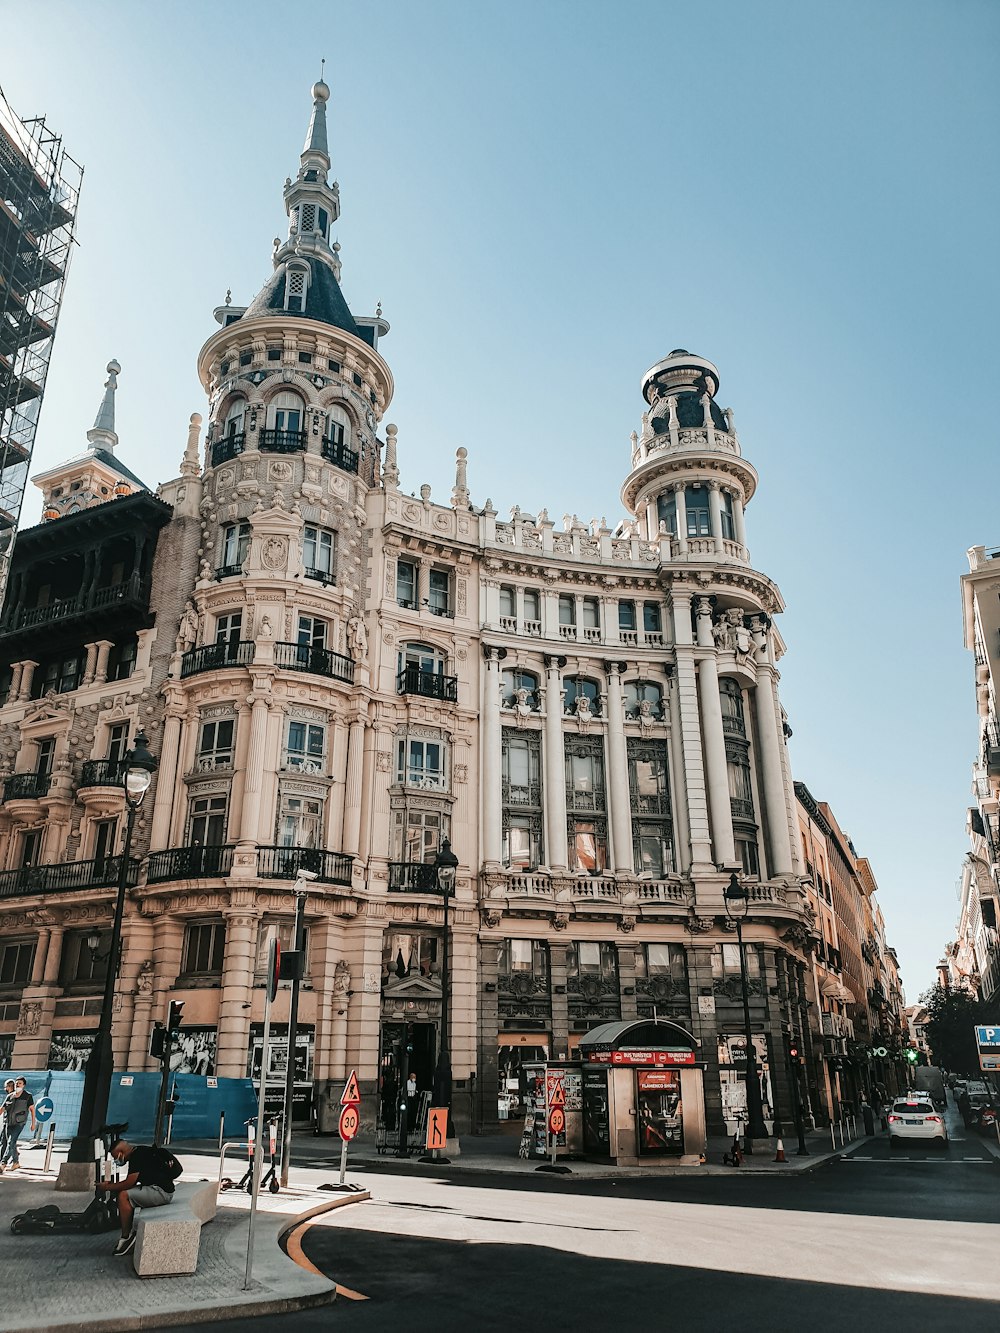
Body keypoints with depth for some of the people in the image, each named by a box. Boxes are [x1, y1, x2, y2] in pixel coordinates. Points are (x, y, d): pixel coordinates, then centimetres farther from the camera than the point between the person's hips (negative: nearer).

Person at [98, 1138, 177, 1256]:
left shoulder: (137, 1156, -14)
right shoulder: (139, 1151, 15)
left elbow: (130, 1182, -17)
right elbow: (131, 1181, 22)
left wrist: (108, 1187, -4)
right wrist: (112, 1184, 14)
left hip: (161, 1191, -10)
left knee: (124, 1196, -15)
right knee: (126, 1194, 13)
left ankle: (126, 1237, -5)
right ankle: (131, 1232, 14)